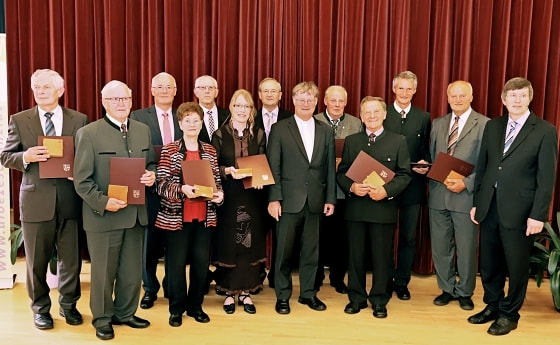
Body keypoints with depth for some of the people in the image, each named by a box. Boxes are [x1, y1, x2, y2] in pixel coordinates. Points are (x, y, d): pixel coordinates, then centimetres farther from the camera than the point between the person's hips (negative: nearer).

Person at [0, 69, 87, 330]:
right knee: (37, 260, 11)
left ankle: (68, 305, 30)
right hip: (36, 200, 0)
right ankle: (41, 308, 29)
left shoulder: (79, 120, 4)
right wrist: (26, 157, -16)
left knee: (71, 259, 11)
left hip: (70, 199, 0)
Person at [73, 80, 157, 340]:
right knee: (103, 271, 9)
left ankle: (125, 313, 34)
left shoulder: (143, 130, 8)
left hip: (136, 213, 5)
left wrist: (151, 175, -5)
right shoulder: (88, 133, -8)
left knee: (132, 270, 15)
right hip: (103, 215, -5)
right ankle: (102, 318, 28)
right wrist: (103, 202, -21)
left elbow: (151, 163, 18)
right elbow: (81, 179, -10)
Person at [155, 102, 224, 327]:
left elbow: (216, 180, 11)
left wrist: (219, 193, -10)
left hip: (204, 216, 3)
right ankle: (176, 309, 21)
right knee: (176, 263, 5)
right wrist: (182, 189, -26)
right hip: (176, 216, -3)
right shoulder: (169, 150, -3)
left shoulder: (210, 150, 8)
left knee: (201, 262, 9)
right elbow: (162, 184, -9)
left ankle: (195, 306, 26)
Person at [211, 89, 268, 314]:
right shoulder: (220, 134, 3)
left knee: (250, 243, 4)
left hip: (252, 196, 2)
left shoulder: (259, 134, 8)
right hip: (228, 196, -1)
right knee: (227, 243, 2)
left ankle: (246, 292, 15)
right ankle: (229, 292, 15)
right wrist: (228, 171, -18)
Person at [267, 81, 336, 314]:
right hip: (289, 200, -3)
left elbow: (330, 168, 9)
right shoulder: (279, 129, 0)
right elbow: (273, 167, -3)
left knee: (311, 250, 11)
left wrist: (331, 198, 5)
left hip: (316, 201, 3)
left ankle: (308, 293, 26)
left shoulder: (326, 131, 10)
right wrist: (274, 198, -10)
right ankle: (282, 295, 19)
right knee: (284, 250, 5)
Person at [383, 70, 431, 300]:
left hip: (413, 184, 1)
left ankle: (402, 282, 22)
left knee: (408, 236, 8)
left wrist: (425, 163, -13)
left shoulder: (424, 117, 7)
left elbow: (426, 150, 7)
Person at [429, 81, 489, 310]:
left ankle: (465, 292, 25)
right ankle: (447, 289, 28)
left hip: (466, 196, -4)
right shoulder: (438, 124, 13)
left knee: (466, 248, 7)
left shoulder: (484, 125, -4)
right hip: (438, 194, 4)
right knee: (440, 246, 11)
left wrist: (466, 183, -17)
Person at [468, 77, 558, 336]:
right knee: (489, 263, 14)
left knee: (516, 266, 8)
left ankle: (509, 314, 25)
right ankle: (492, 306, 33)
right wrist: (477, 202, 9)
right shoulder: (492, 126, 8)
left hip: (518, 209, -4)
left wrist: (538, 215, -12)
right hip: (489, 206, 4)